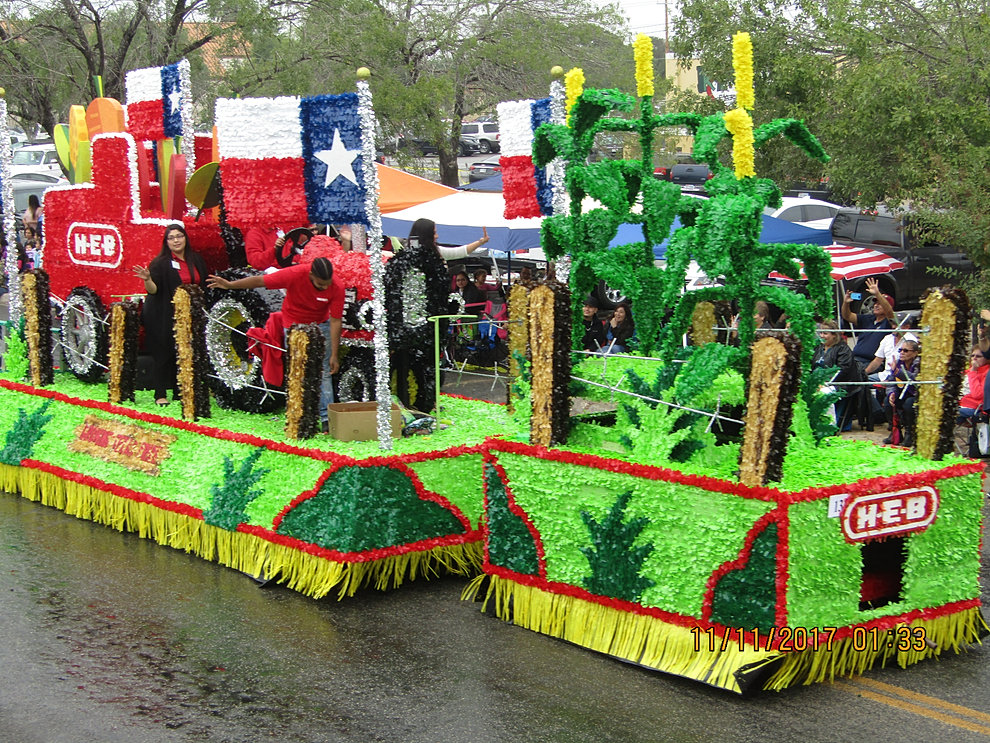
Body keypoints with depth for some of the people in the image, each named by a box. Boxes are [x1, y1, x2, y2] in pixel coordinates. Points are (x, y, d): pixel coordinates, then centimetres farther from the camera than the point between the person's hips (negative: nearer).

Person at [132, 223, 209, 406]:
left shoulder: (196, 260, 10)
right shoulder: (161, 263, -5)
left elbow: (204, 285, 18)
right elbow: (153, 290, -14)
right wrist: (147, 279, -33)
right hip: (166, 317, -4)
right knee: (165, 355, -4)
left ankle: (181, 391, 11)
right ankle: (161, 394, 0)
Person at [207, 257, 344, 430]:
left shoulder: (336, 288, -25)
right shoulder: (295, 275, -29)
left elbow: (335, 321, -19)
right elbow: (260, 281, -21)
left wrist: (334, 355, -19)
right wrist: (230, 285, -21)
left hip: (321, 324, 1)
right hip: (294, 324, -1)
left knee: (324, 371, -4)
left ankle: (326, 417, -1)